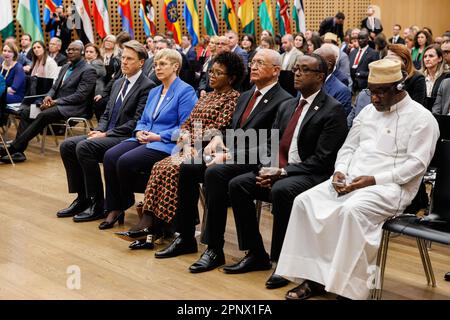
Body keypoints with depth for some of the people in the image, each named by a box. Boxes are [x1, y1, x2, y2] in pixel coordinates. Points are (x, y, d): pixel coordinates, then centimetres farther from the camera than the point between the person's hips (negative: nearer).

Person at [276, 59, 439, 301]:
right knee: (305, 202, -15)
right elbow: (349, 147, 20)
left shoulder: (421, 118, -3)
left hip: (390, 186, -7)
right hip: (350, 180, 7)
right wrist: (340, 171, -2)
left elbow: (416, 163, -11)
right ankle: (312, 277, -13)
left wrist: (374, 180, -19)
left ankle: (348, 286, -26)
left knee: (351, 210, -36)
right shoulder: (368, 111, 18)